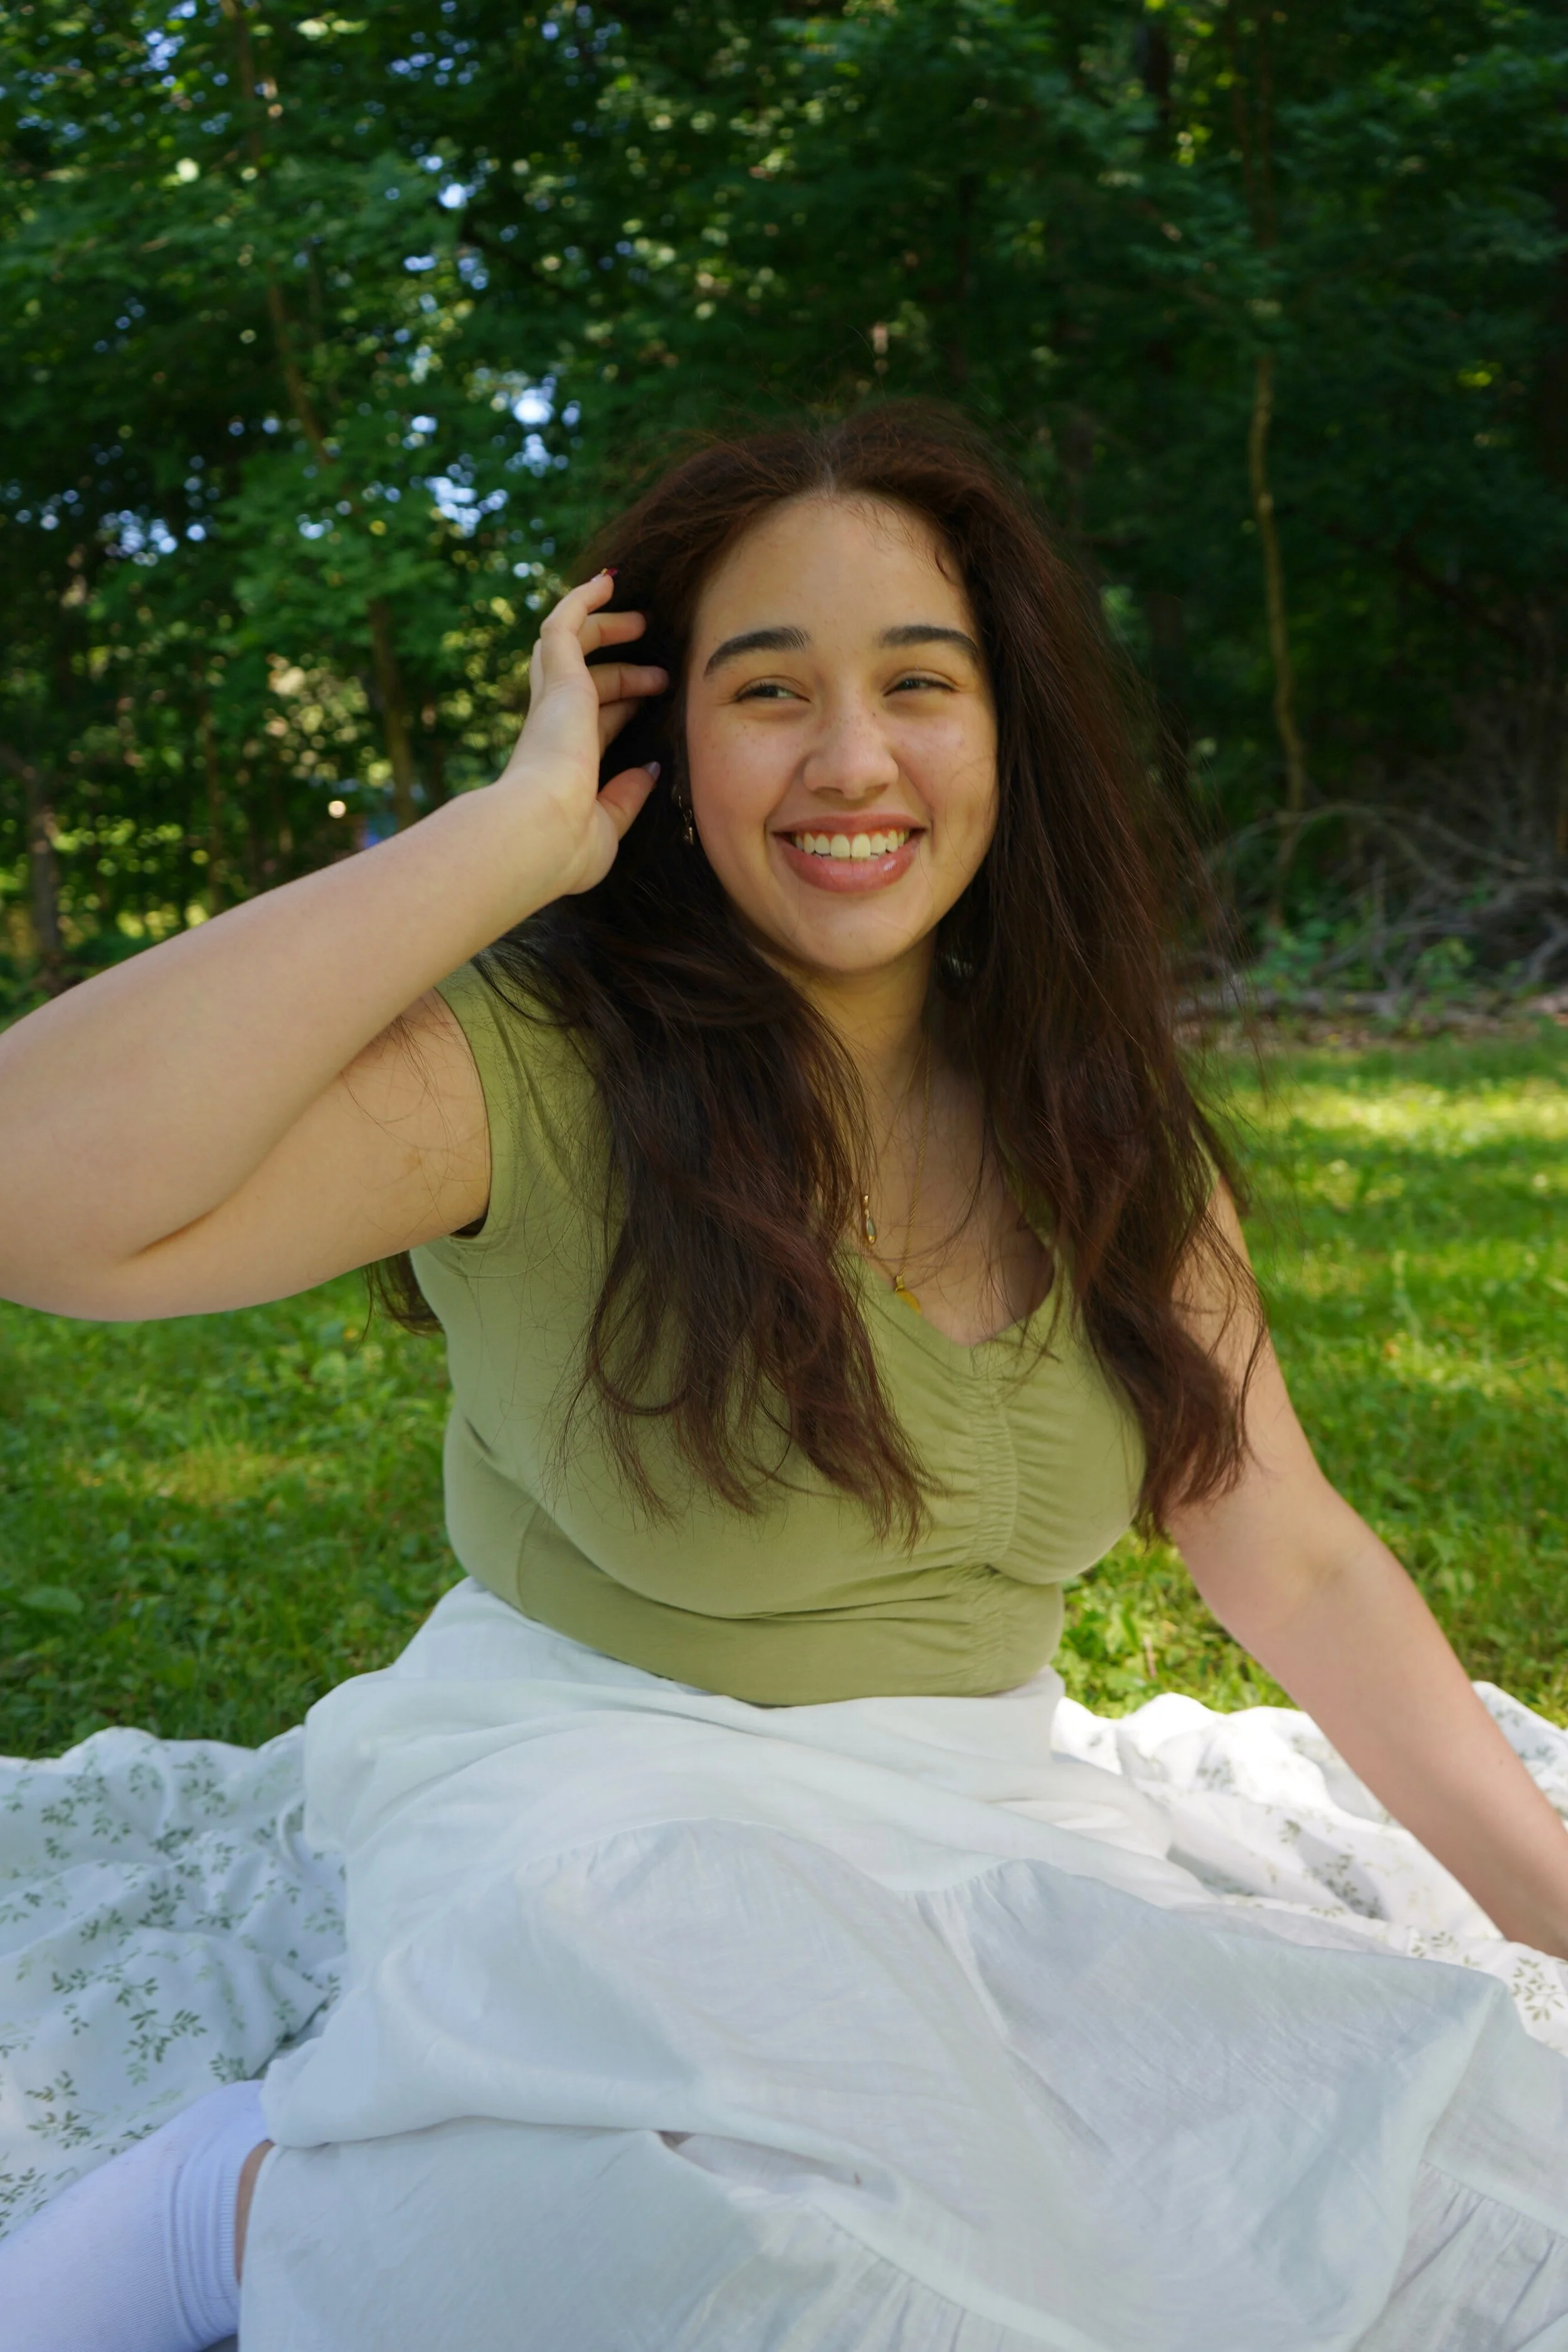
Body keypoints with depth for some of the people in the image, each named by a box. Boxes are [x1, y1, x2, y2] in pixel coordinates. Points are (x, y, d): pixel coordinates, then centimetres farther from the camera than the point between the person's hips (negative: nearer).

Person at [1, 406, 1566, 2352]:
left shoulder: (1094, 1132, 3)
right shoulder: (541, 1076, -14)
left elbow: (1298, 1566, 8)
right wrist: (518, 827, -26)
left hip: (993, 1824, 7)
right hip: (600, 1813, -6)